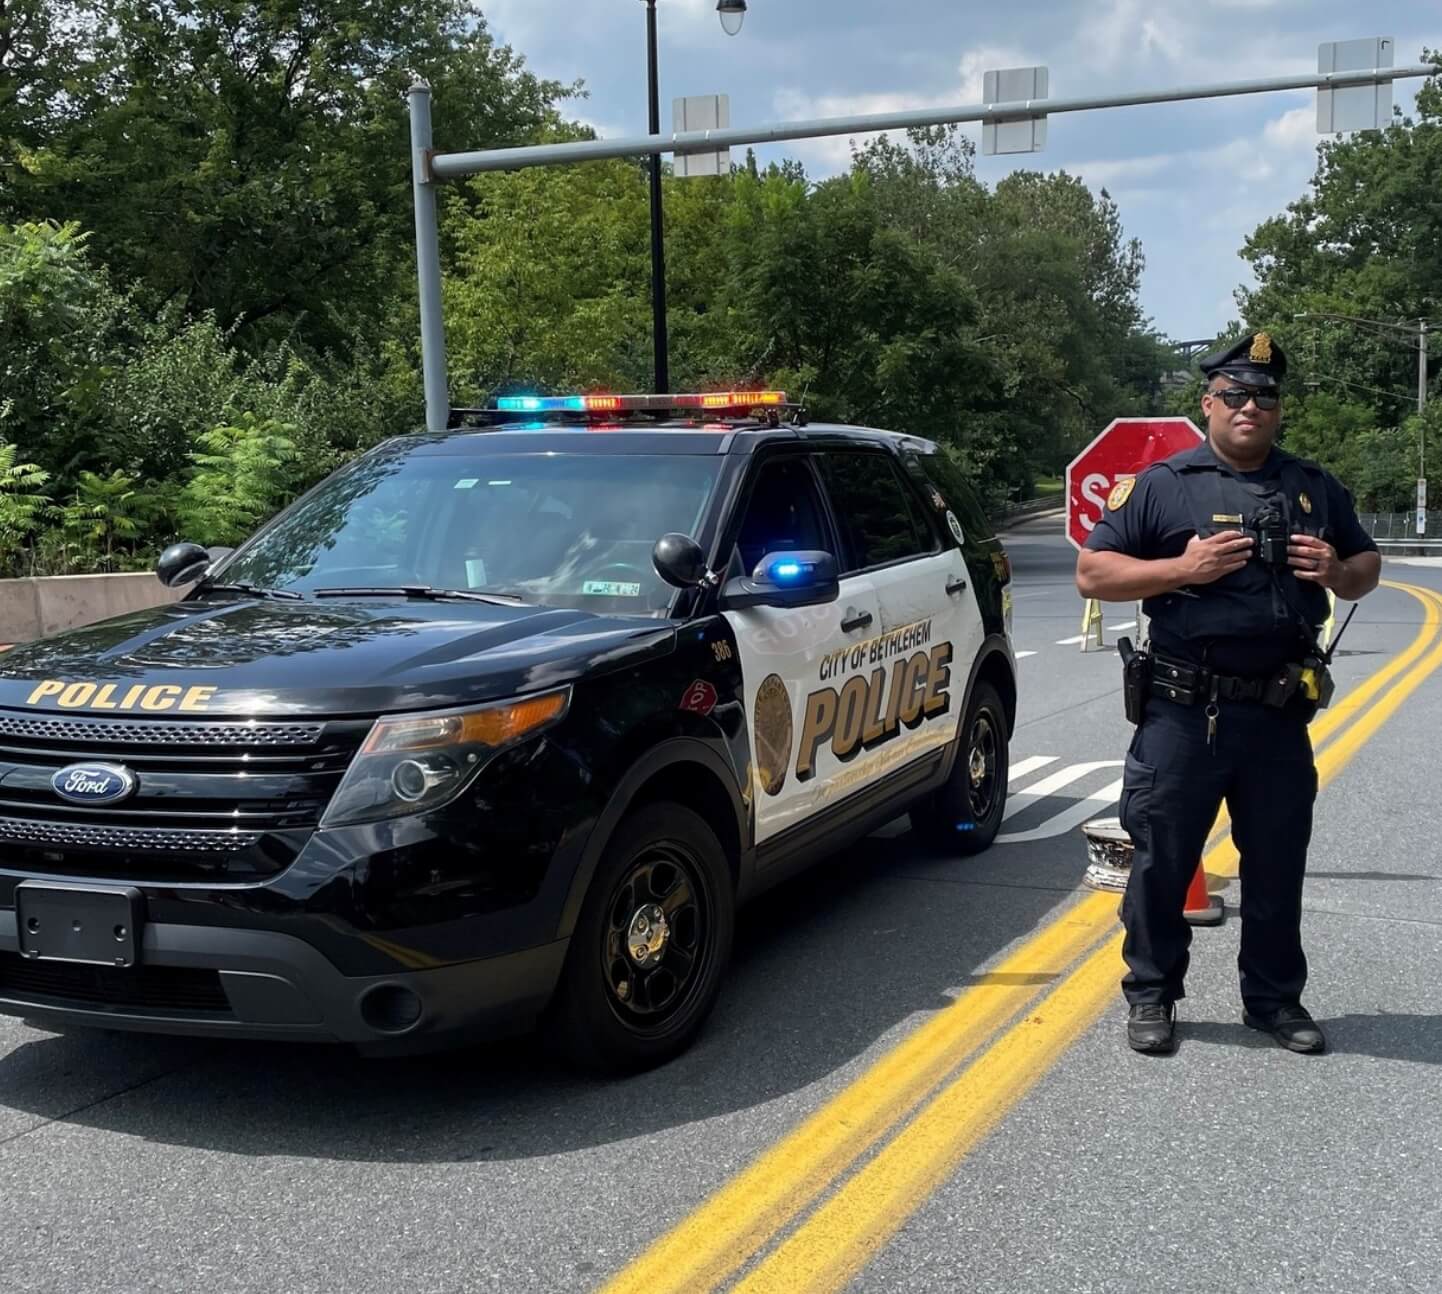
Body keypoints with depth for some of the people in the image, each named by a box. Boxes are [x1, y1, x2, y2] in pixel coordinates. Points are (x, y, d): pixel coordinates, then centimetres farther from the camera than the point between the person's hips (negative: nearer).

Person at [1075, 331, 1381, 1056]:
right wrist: (1183, 568, -16)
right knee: (1162, 860, 4)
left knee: (1277, 865, 12)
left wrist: (1339, 572, -3)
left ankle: (1274, 999, 26)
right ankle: (1150, 996, 19)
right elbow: (1092, 574, -3)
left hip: (1279, 715, 3)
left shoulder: (1314, 489, 12)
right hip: (1183, 715, -3)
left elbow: (1367, 566, 21)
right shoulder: (1163, 485, 0)